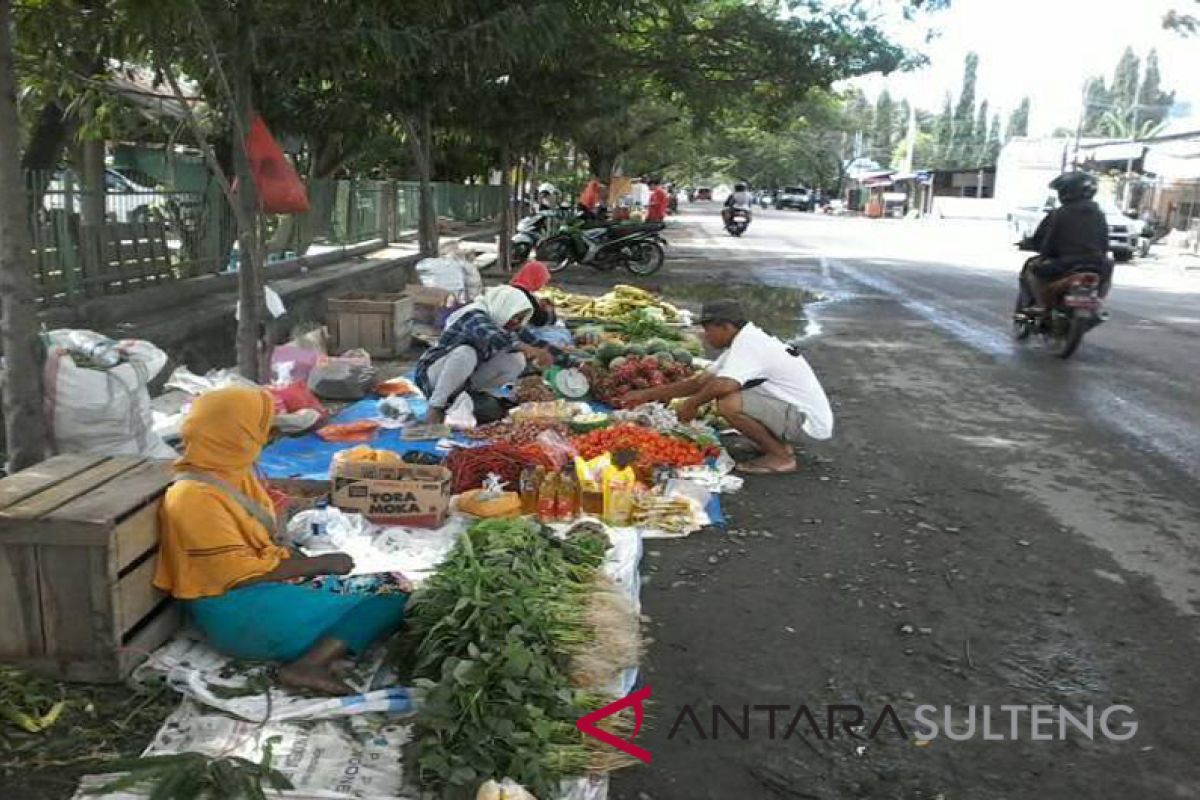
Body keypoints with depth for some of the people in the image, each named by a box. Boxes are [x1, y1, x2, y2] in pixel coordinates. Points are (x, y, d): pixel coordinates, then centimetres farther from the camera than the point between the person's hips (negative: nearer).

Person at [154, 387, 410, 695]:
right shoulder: (195, 497, -18)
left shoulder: (233, 473, 10)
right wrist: (321, 564, -13)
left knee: (395, 585, -1)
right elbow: (242, 574, -20)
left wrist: (309, 563, 1)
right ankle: (312, 665, -31)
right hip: (238, 609, -9)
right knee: (392, 595, -15)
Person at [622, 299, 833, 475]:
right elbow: (701, 381, 12)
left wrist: (692, 403, -15)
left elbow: (722, 385, -37)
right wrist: (648, 395, 11)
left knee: (729, 404, -24)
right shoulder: (746, 341, 10)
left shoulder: (748, 344, -20)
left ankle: (781, 456, -7)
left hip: (807, 419, -10)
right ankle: (778, 442, 14)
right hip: (799, 411, 10)